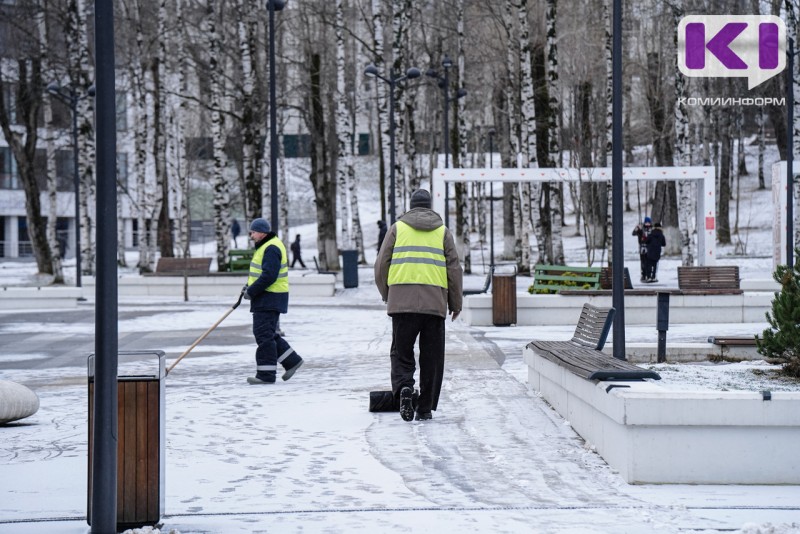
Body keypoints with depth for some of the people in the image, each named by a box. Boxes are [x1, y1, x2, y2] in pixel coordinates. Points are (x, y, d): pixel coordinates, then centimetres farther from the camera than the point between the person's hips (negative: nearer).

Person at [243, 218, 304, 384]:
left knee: (263, 334, -9)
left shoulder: (271, 249, -17)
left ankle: (266, 374, -7)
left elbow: (269, 276, -25)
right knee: (268, 334, 15)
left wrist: (251, 291, -18)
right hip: (265, 298, 11)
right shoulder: (266, 246, 18)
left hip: (270, 298, -11)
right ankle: (292, 361, 20)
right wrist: (249, 287, 10)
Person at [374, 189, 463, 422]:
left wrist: (386, 294, 23)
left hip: (402, 302, 0)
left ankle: (404, 387, -20)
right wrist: (456, 304, 17)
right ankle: (425, 408, 9)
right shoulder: (442, 231, 13)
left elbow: (381, 265, 7)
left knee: (401, 352, 7)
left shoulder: (397, 228, 11)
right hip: (435, 302, 1)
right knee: (432, 357, 9)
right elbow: (454, 269, 9)